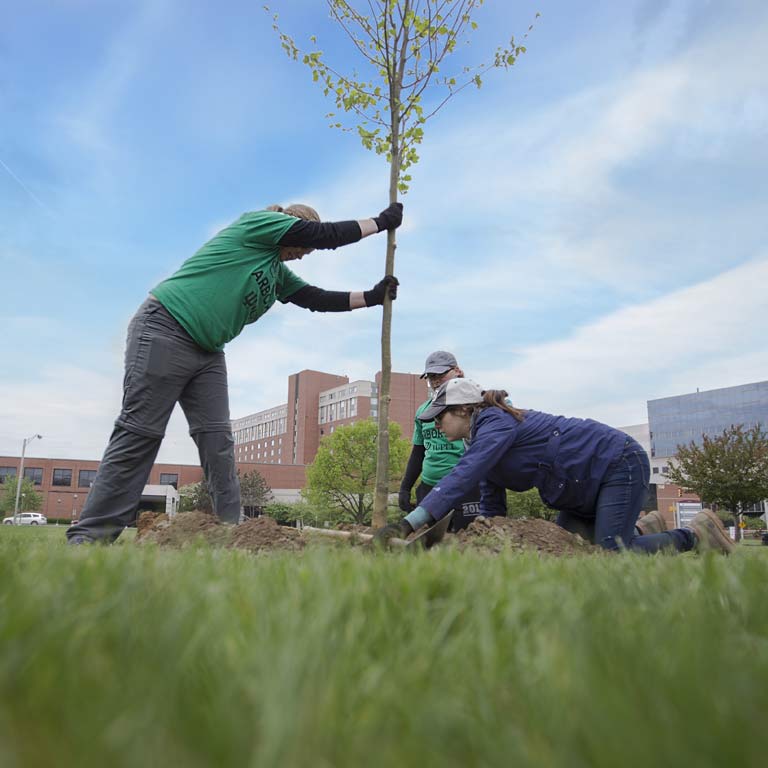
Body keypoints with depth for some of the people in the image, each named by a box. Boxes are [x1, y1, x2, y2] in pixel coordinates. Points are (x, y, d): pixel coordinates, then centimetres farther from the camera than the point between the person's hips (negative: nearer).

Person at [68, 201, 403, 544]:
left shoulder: (279, 273, 20)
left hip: (208, 352, 9)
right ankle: (89, 536, -5)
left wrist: (372, 297, 9)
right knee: (139, 435, -11)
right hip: (164, 331, -9)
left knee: (218, 442, -1)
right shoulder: (257, 221, -3)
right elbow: (325, 235, -7)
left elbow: (318, 299, 15)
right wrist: (381, 222, 1)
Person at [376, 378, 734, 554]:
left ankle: (696, 534, 3)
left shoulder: (495, 424, -23)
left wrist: (409, 522, -44)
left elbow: (462, 477, -38)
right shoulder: (484, 440, 7)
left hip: (619, 463, -9)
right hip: (588, 487, 9)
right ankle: (643, 530, 22)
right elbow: (491, 506, 9)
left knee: (612, 552, -18)